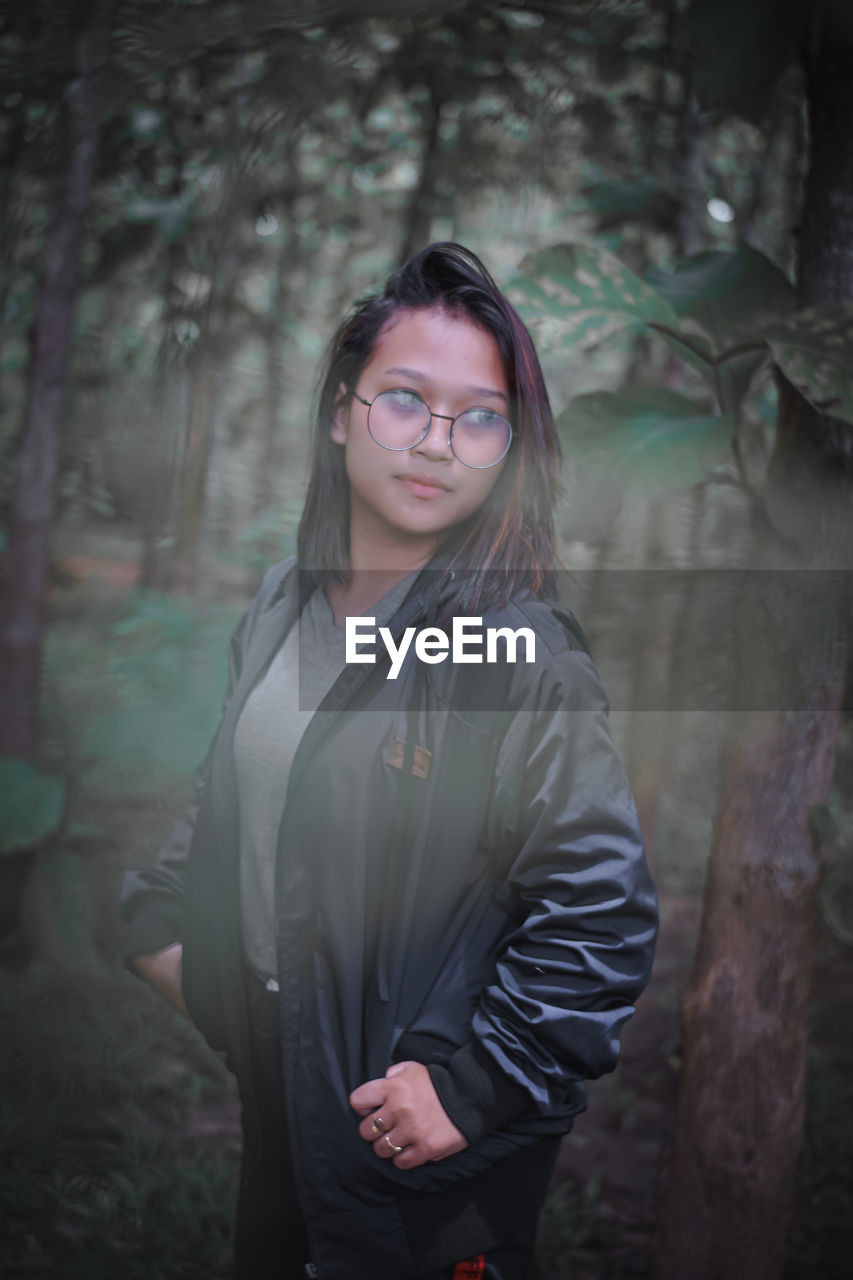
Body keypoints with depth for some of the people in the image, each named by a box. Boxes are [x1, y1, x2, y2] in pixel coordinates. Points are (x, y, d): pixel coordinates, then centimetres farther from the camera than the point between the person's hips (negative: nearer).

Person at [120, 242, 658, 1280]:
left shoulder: (527, 651, -22)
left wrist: (477, 1083, -21)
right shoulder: (286, 603, 0)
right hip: (267, 1070, 6)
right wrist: (161, 915, 9)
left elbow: (601, 908, -23)